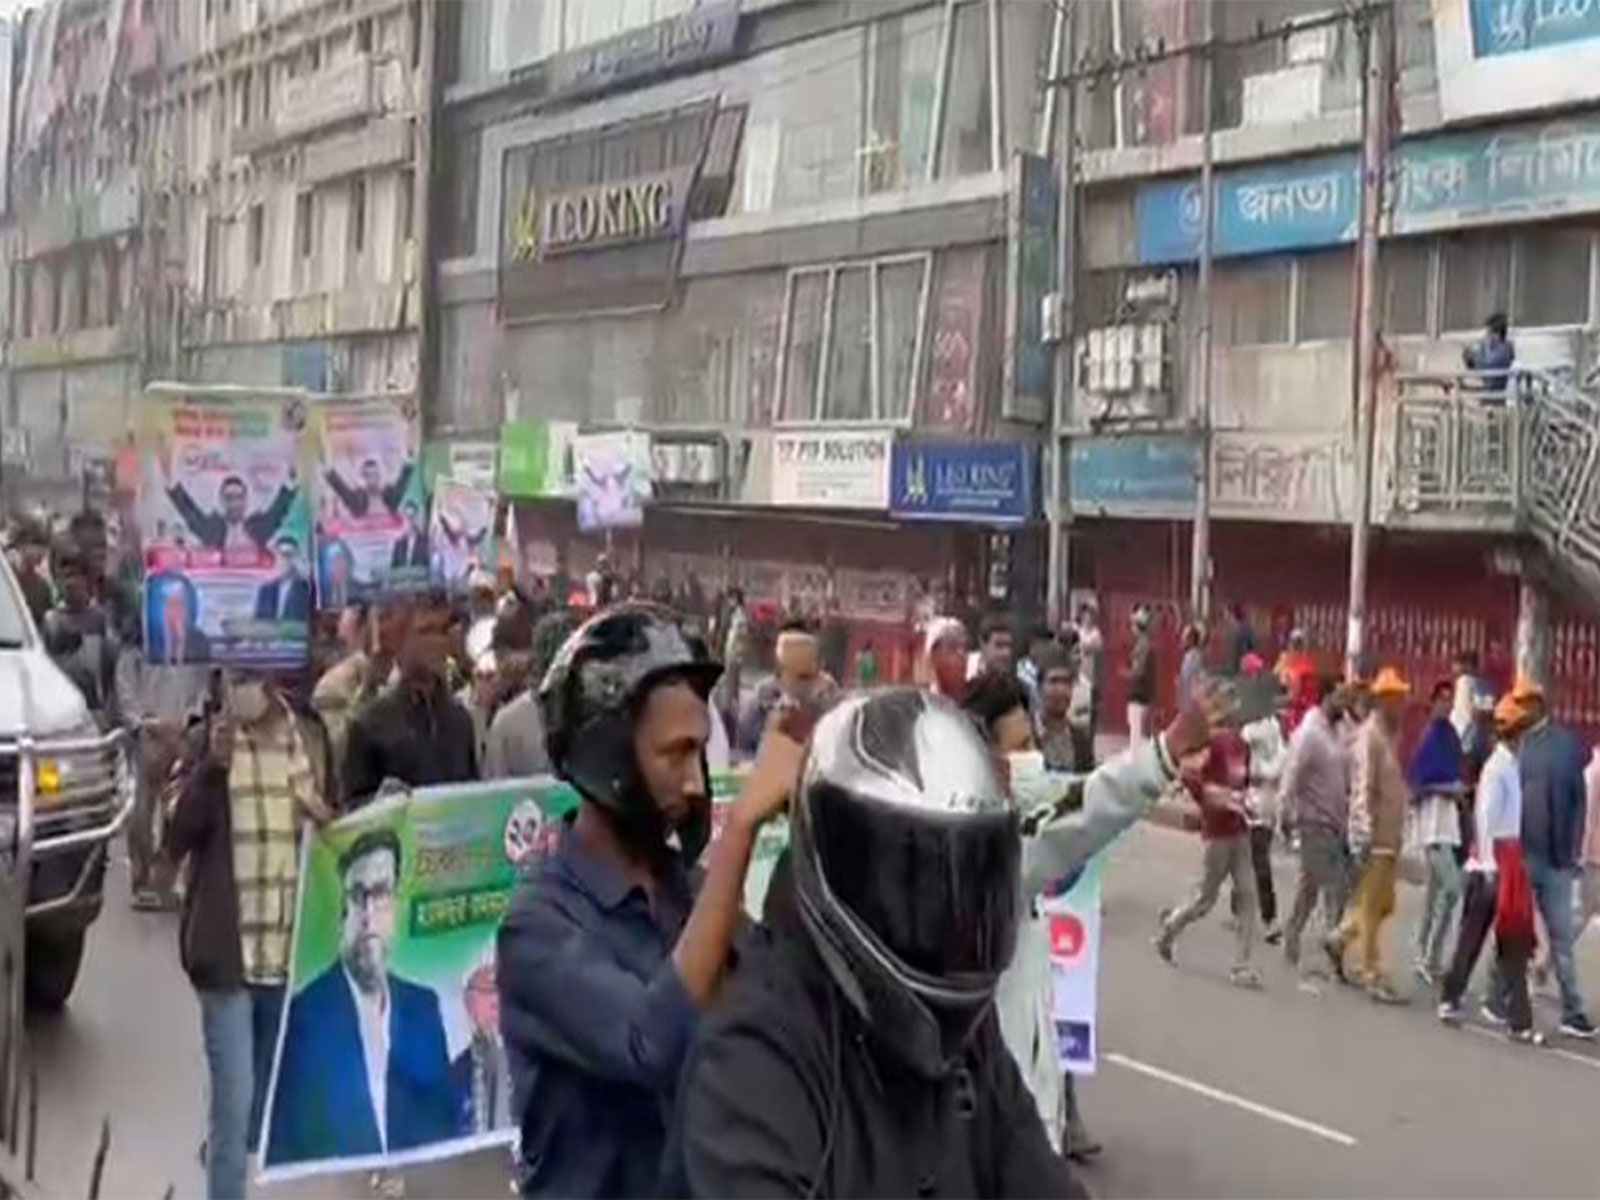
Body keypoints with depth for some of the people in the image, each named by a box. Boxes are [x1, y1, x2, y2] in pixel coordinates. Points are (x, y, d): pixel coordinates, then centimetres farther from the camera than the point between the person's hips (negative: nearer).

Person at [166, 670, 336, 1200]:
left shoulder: (311, 735, 5)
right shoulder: (205, 740, -4)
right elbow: (174, 839, -10)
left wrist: (331, 823, -7)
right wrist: (212, 766, -21)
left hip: (294, 952, 4)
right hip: (228, 951, -4)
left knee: (276, 1104, 17)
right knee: (234, 1104, -6)